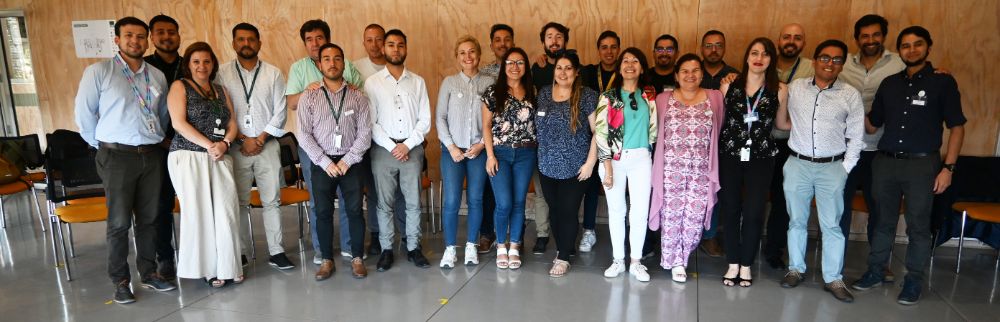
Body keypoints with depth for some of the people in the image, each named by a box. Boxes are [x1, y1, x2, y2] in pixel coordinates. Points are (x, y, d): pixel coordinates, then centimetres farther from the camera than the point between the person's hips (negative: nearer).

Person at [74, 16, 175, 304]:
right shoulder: (98, 72, -3)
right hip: (117, 156, -4)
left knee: (149, 218, 10)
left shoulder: (157, 76, 10)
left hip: (152, 155, 4)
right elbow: (84, 113, -1)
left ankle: (149, 273, 21)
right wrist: (103, 145, 2)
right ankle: (120, 281, 12)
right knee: (119, 222, 1)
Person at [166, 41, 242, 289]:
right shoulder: (180, 87, 4)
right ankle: (207, 268, 8)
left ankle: (227, 266, 7)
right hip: (189, 157, -4)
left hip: (220, 158, 4)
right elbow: (179, 123, -8)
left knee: (226, 211, -3)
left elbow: (232, 124, 13)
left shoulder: (221, 90, 19)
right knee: (198, 211, -2)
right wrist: (209, 145, -14)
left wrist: (225, 143, -8)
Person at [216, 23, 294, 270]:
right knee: (239, 202, 5)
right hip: (236, 146, 0)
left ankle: (276, 252, 8)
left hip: (267, 145, 1)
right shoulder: (222, 74, 3)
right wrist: (243, 139, -8)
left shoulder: (273, 74, 5)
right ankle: (240, 253, 15)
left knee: (272, 201, 2)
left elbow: (280, 112, 1)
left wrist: (260, 139, -7)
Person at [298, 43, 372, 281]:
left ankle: (357, 258, 17)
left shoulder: (357, 97, 3)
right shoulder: (309, 98, 2)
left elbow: (365, 132, -1)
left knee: (355, 210, 3)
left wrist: (347, 161, -10)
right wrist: (325, 162, -11)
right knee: (323, 212, 6)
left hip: (351, 162, 0)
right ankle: (327, 260, 19)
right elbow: (304, 135, -3)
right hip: (322, 163, 0)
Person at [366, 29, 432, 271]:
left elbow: (425, 120, 3)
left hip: (412, 148, 1)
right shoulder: (372, 83, 2)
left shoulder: (417, 82, 6)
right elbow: (370, 122, -3)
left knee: (413, 202, 6)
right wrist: (392, 146, -11)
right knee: (384, 202, 6)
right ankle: (386, 249, 17)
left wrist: (407, 145, -9)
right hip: (383, 149, -1)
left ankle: (413, 247, 18)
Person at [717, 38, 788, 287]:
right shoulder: (729, 86, 2)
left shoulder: (779, 90, 1)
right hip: (729, 155, 0)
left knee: (753, 212, 3)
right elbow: (717, 119, 9)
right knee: (729, 210, 5)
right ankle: (733, 263, 21)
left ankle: (746, 265, 20)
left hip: (761, 158, 0)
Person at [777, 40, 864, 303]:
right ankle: (795, 269, 24)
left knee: (831, 225, 4)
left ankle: (833, 279, 14)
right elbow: (780, 121, 12)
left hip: (832, 167, -1)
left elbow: (855, 138, 3)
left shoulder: (850, 95, 1)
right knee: (796, 221, 10)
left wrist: (845, 168, -2)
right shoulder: (794, 88, 3)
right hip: (798, 164, 1)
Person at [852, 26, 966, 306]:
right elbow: (872, 125, 13)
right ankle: (875, 271, 24)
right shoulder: (889, 83, 9)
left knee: (918, 225, 6)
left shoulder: (943, 82, 0)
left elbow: (957, 127, -1)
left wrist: (948, 167, -8)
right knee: (883, 221, 13)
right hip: (885, 162, 3)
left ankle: (913, 281, 18)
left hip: (922, 164, -3)